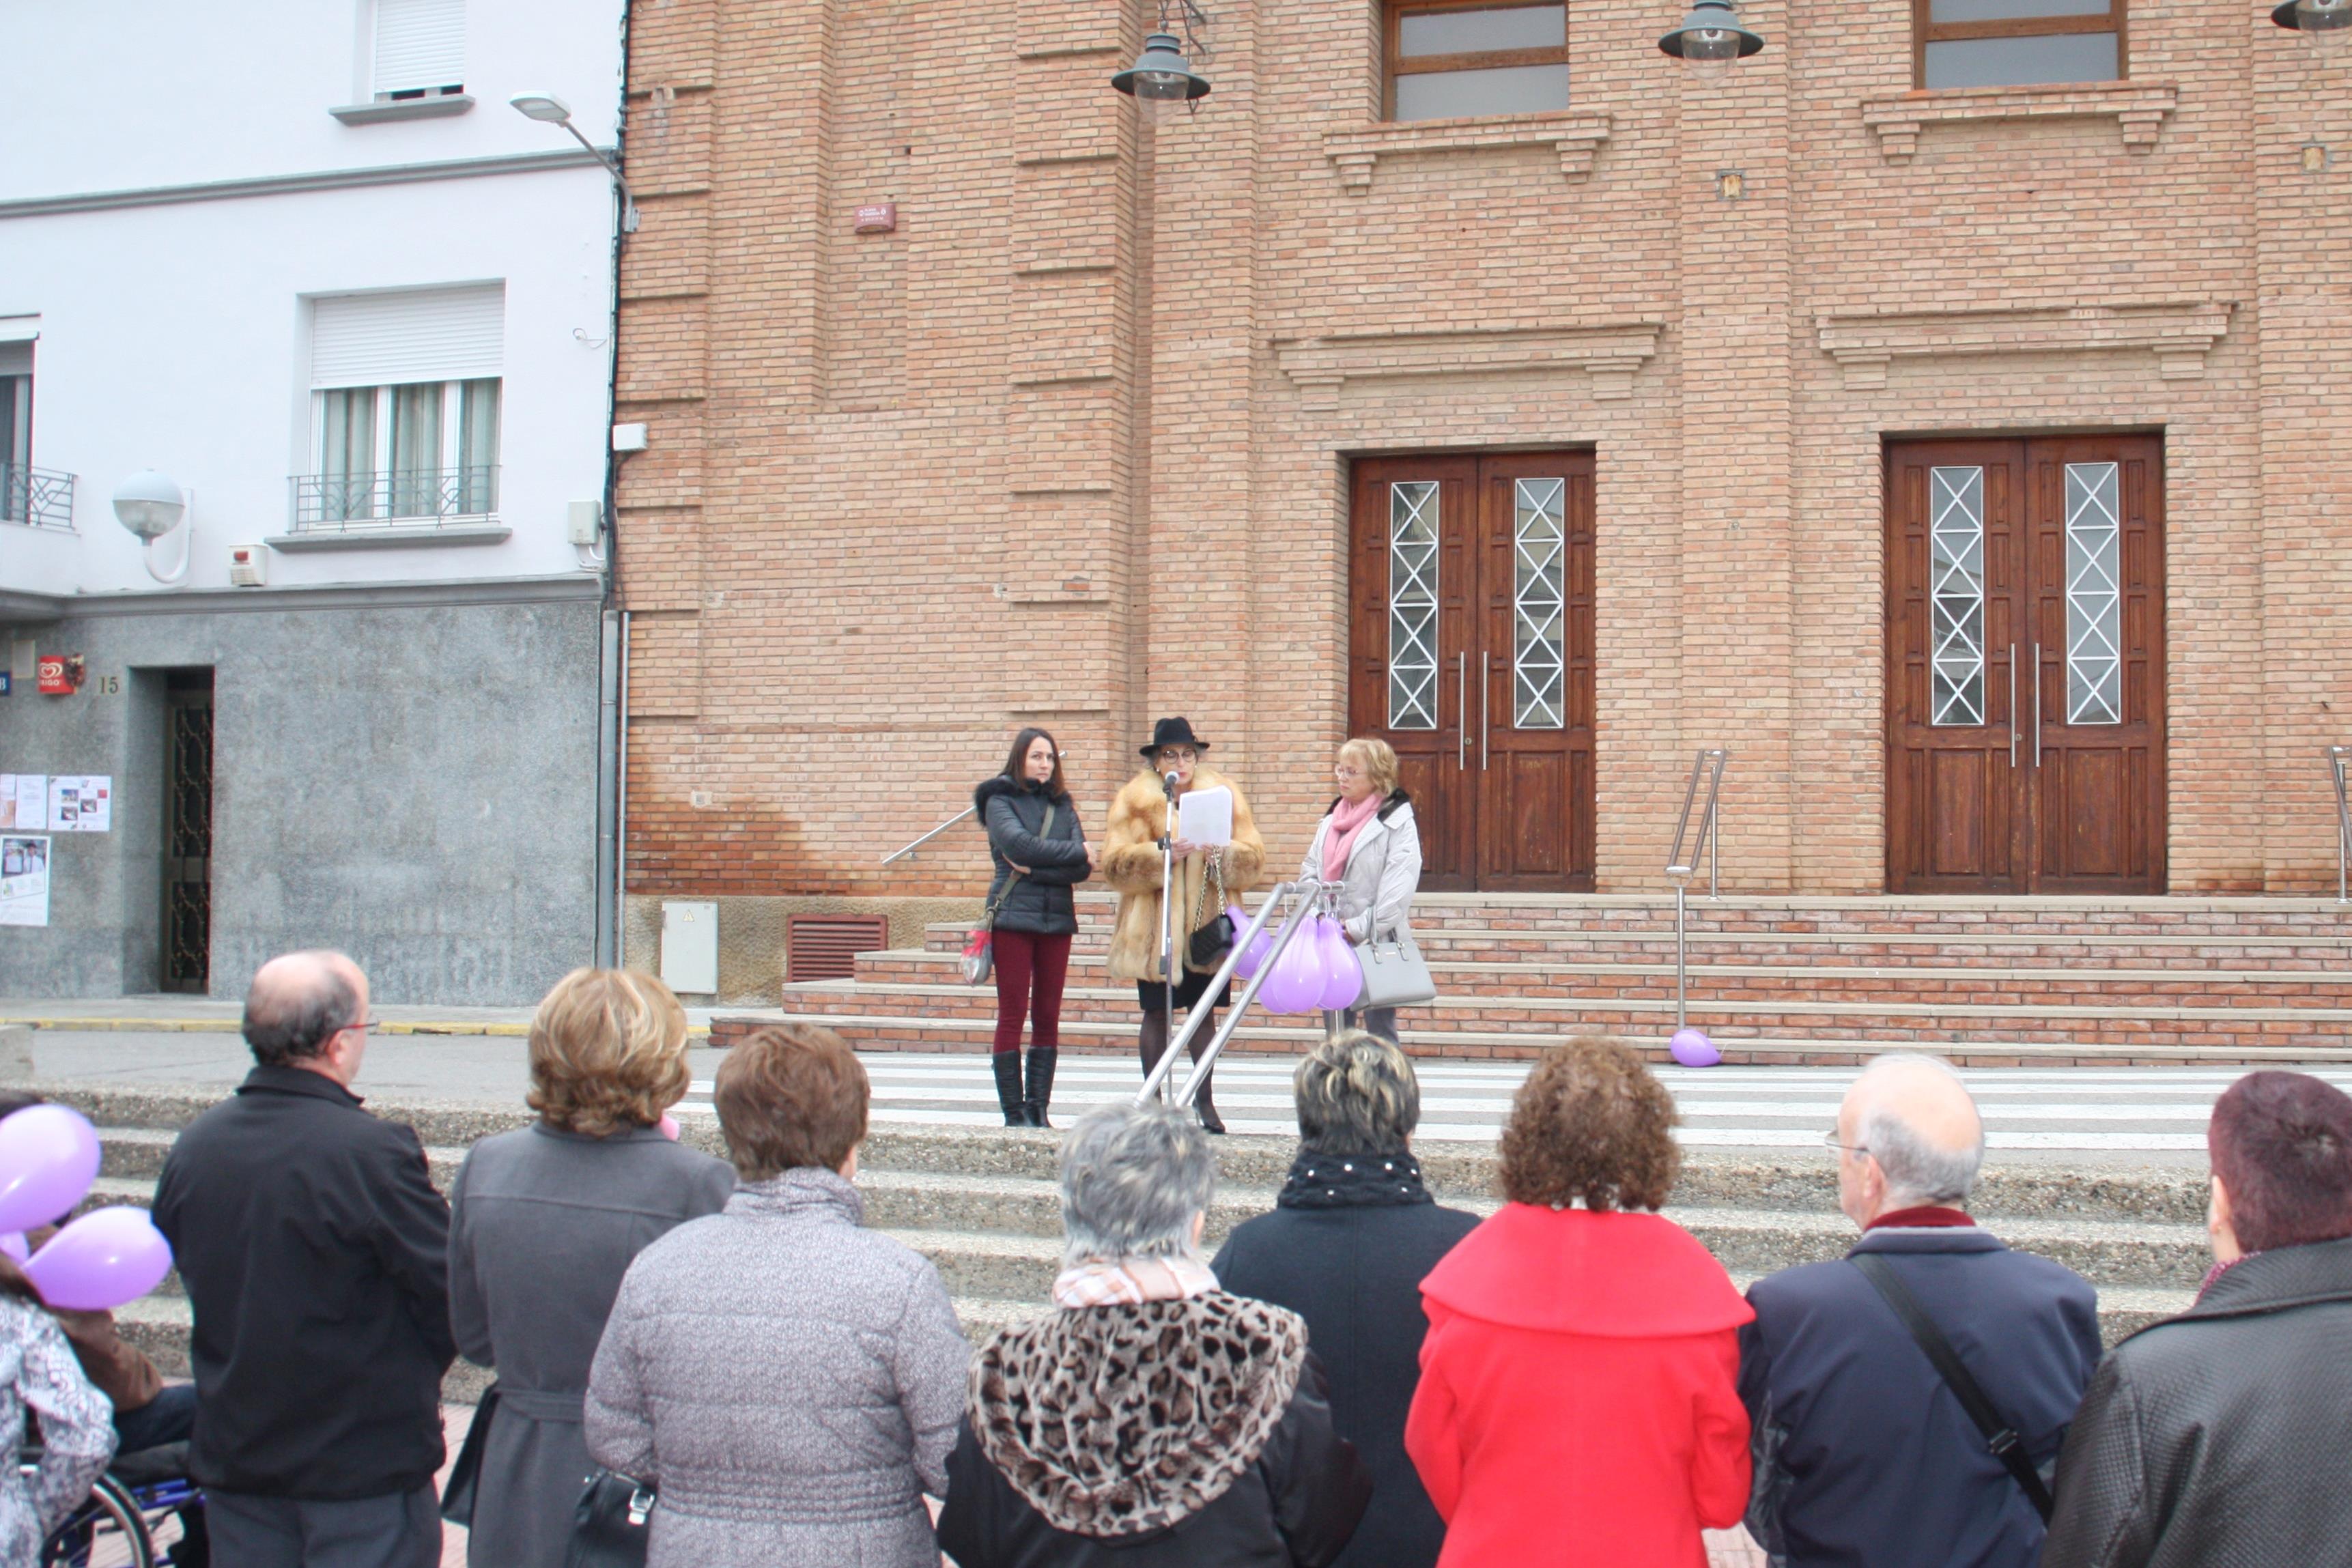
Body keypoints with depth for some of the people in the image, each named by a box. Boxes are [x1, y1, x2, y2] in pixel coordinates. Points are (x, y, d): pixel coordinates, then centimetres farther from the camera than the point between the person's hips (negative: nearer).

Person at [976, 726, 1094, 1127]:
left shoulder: (1062, 805, 14)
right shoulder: (999, 801, 4)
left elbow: (1083, 868, 1)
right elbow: (1020, 844, -15)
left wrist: (1034, 868, -11)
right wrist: (1075, 853, -6)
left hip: (1057, 918, 4)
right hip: (1013, 918, -4)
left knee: (1048, 1018, 3)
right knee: (1011, 1016, -4)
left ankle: (1038, 1109, 7)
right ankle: (1014, 1113, -1)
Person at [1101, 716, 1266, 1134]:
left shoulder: (1224, 795, 10)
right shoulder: (1135, 800, 3)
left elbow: (1252, 857, 5)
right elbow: (1116, 864, -6)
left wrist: (1221, 854, -16)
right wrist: (1163, 853, -20)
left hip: (1208, 924, 2)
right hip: (1154, 925, -2)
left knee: (1204, 1011, 5)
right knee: (1156, 1013, 1)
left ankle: (1205, 1100, 15)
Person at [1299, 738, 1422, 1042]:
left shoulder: (1397, 822, -6)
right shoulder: (1331, 820, 16)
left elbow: (1397, 891, -14)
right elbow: (1310, 871, 16)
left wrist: (1358, 928, -17)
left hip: (1376, 943, -6)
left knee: (1380, 1032, -3)